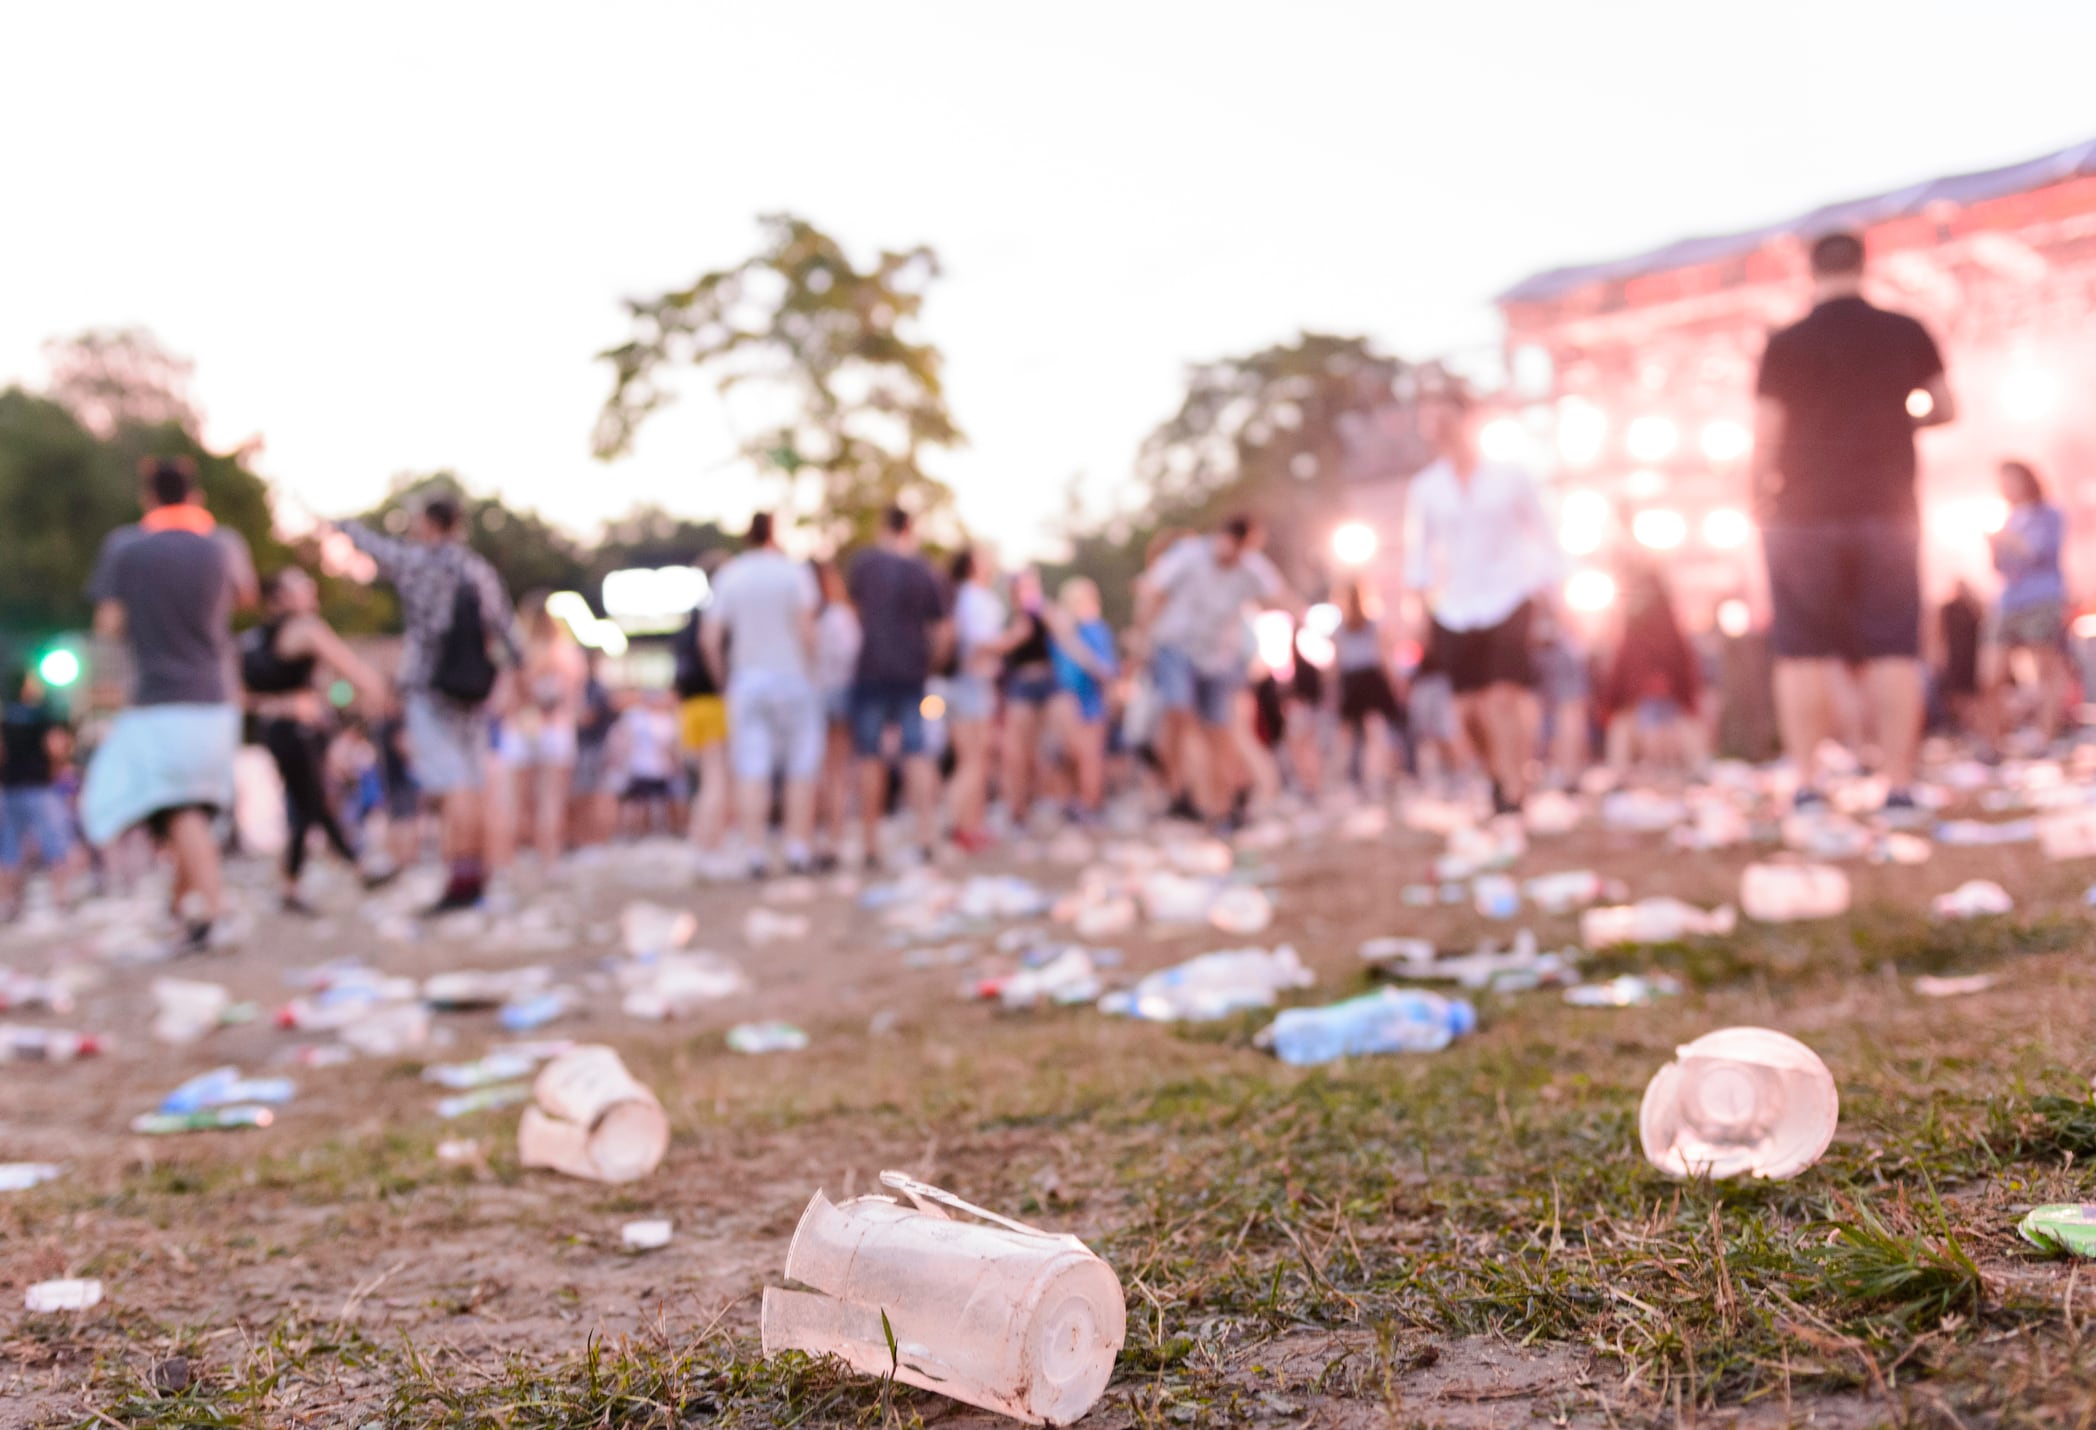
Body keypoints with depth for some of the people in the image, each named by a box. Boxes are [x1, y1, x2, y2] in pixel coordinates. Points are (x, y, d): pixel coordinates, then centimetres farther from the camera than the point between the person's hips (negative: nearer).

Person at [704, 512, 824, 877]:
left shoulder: (728, 576, 4)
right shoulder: (794, 571, -3)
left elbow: (712, 638, 0)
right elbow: (806, 628, -11)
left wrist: (724, 679, 11)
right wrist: (808, 670, 1)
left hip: (746, 679, 2)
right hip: (792, 677, -2)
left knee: (751, 769, 1)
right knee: (801, 768, 6)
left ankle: (755, 851, -3)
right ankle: (799, 850, 4)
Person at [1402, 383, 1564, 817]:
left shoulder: (1510, 477, 1)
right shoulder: (1425, 488, 5)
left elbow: (1542, 533, 8)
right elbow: (1418, 547, 13)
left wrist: (1547, 585, 4)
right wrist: (1422, 595, 6)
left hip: (1509, 603, -3)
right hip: (1454, 612, 3)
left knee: (1505, 700, -16)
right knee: (1469, 708, 1)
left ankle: (1513, 797, -13)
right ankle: (1499, 776, 28)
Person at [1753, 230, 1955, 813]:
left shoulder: (1785, 344, -5)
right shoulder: (1906, 334, 1)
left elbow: (1765, 440, -6)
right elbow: (1945, 409, 10)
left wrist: (1763, 493, 9)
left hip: (1804, 517, -1)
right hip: (1886, 512, 1)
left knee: (1804, 654, 3)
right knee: (1893, 651, 3)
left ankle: (1806, 783, 0)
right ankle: (1899, 785, -1)